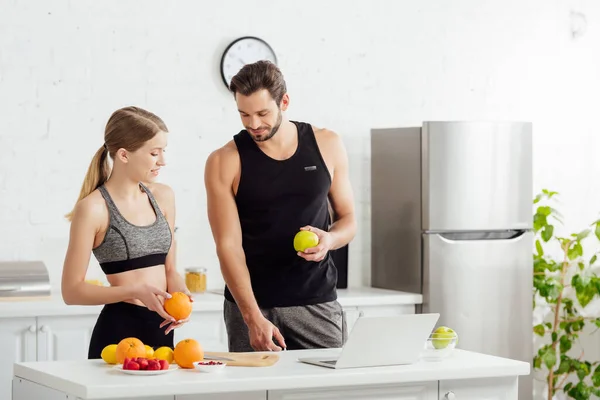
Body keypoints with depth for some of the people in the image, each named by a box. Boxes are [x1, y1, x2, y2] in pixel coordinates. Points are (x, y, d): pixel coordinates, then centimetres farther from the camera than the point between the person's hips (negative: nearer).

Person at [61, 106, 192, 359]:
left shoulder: (163, 196, 9)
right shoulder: (94, 208, -10)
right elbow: (71, 291, -9)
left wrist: (181, 295, -5)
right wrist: (135, 291, -19)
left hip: (163, 330, 6)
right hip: (119, 331, -6)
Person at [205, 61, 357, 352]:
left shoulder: (326, 146, 3)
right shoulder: (225, 163, -5)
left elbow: (348, 219, 12)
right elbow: (228, 245, -9)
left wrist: (330, 239, -12)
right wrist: (253, 317, -19)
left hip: (317, 303, 2)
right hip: (251, 303, -2)